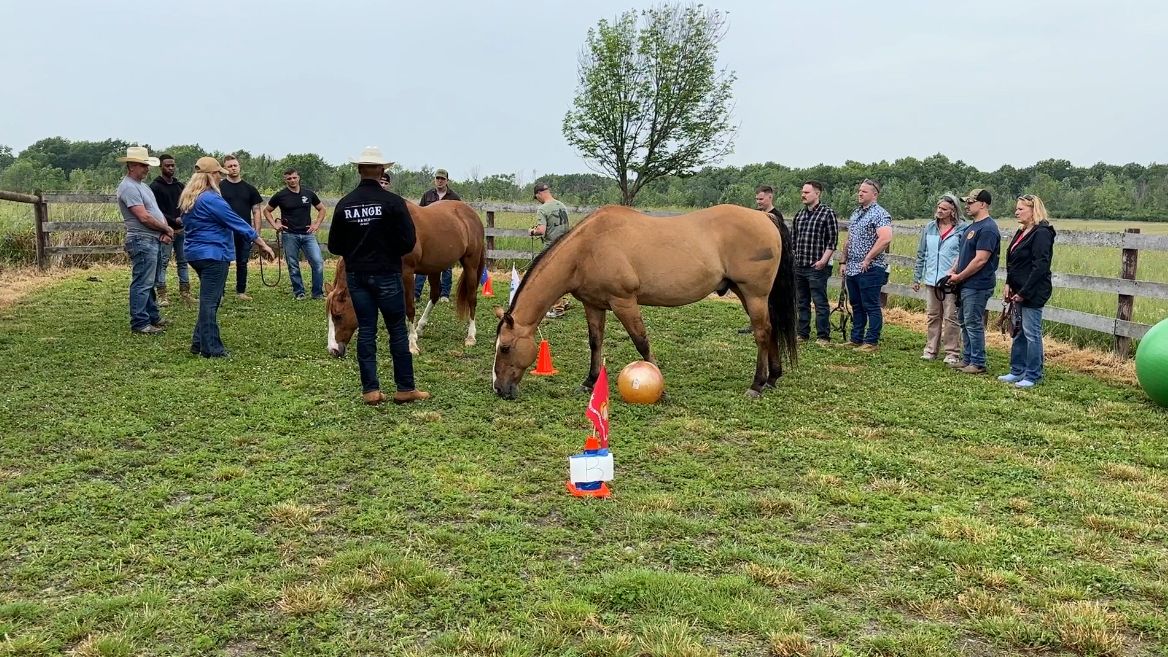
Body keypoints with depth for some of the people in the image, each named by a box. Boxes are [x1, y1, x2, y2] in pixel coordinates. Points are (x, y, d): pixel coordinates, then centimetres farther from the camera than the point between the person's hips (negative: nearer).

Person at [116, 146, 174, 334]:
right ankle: (139, 323, -2)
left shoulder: (142, 185, 17)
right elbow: (144, 217, -20)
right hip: (142, 241, -10)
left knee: (149, 282, 17)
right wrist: (167, 229, -7)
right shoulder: (128, 187, -14)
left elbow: (156, 211, 17)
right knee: (142, 283, -7)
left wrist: (165, 230, -1)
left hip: (153, 240, 10)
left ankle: (153, 317, 27)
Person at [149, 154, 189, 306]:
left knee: (183, 261, 9)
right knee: (162, 262, -3)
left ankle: (185, 292, 16)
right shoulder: (155, 187, -4)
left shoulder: (179, 185, 15)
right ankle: (161, 294, 0)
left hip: (181, 230, 6)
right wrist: (173, 220, -20)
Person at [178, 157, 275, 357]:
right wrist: (263, 245, -11)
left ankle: (199, 343, 20)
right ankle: (210, 348, 1)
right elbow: (237, 223, -15)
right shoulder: (211, 199, -17)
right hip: (213, 255, -9)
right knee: (210, 301, -4)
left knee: (208, 300, 17)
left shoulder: (188, 199, 12)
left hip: (196, 254, 9)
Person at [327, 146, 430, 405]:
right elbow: (409, 241, -12)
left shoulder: (344, 204, 0)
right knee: (397, 331, 5)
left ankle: (370, 390, 9)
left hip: (356, 275, 4)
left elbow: (334, 246, 4)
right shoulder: (393, 201, -11)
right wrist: (391, 252, 7)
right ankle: (405, 389, 10)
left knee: (366, 331, 8)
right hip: (387, 274, -3)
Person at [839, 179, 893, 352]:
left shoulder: (880, 214, -11)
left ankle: (872, 342, 3)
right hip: (852, 269, 9)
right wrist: (844, 262, 17)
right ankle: (856, 339, 21)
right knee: (856, 306, 14)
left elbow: (885, 238, -24)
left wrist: (867, 259, -20)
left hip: (870, 269, -9)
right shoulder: (855, 214, 16)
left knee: (871, 307, -2)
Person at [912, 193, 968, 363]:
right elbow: (921, 254, 14)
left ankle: (952, 352, 7)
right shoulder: (929, 228, 9)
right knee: (932, 316, 12)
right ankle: (931, 349, 21)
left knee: (951, 318, 0)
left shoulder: (962, 229, -6)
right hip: (931, 280, 5)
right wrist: (916, 277, 14)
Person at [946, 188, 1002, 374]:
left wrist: (959, 277, -14)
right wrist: (953, 270, 8)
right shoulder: (972, 226, 15)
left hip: (977, 286, -10)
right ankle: (967, 359, 24)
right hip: (966, 285, 10)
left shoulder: (987, 229, -17)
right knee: (965, 323, 15)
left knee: (973, 324, -5)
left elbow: (980, 260, -22)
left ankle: (978, 364, 4)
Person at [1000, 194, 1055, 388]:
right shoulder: (1021, 232, 13)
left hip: (1033, 293, -9)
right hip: (1019, 292, 9)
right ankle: (1017, 371, 24)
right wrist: (1009, 285, 5)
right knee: (1018, 333, 15)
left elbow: (1040, 267, -20)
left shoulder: (1041, 233, -15)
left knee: (1032, 334, -2)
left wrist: (1024, 292, -19)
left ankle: (1033, 377, 6)